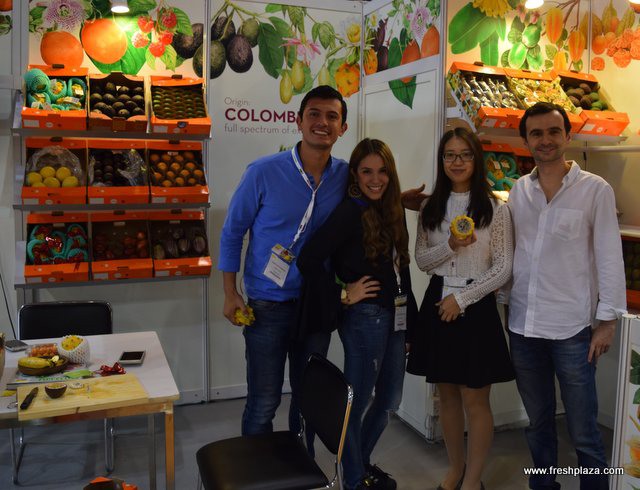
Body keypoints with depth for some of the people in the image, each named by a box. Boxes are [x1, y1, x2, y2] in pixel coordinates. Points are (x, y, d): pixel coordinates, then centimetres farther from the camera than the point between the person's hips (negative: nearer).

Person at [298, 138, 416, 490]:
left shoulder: (391, 210, 9)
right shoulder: (350, 212, -14)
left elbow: (399, 266, 12)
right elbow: (308, 260, -23)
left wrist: (409, 312, 10)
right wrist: (343, 295, -15)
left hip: (394, 316, 8)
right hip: (364, 317, -8)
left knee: (390, 398, 18)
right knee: (357, 401, 6)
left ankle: (361, 461, 40)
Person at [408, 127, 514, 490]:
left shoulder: (495, 208, -5)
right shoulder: (431, 208, 7)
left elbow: (504, 269, -7)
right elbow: (421, 261, 6)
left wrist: (462, 298, -13)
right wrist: (450, 246, -13)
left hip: (476, 307, -4)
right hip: (438, 305, 4)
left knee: (474, 400, 2)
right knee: (447, 394, 14)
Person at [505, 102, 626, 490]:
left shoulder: (595, 190, -3)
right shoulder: (518, 191, 7)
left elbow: (610, 257, -4)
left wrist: (608, 319, -7)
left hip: (571, 328, -3)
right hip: (523, 327, 4)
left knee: (584, 433, 3)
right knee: (539, 423, 17)